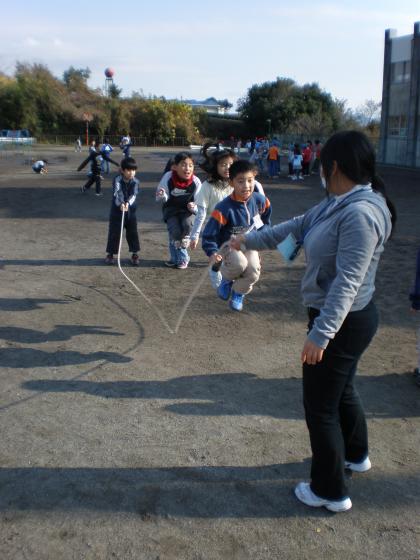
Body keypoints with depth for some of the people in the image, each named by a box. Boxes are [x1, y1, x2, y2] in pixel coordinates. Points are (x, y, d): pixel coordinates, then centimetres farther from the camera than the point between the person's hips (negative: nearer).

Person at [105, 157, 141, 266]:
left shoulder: (135, 182, -4)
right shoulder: (117, 180, -12)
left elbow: (134, 195, -17)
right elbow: (117, 193, -26)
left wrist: (128, 203, -37)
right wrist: (121, 204, -45)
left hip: (131, 211, 2)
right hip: (117, 210, -2)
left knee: (132, 233, 7)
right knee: (114, 232, 4)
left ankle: (135, 254, 19)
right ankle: (110, 254, 17)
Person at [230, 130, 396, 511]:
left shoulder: (361, 213, -26)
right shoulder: (337, 205, 5)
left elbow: (347, 282, -30)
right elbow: (295, 227, 17)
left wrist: (320, 334, -29)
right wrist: (249, 241, 26)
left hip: (343, 323, -10)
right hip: (343, 319, 10)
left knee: (320, 407, 4)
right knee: (341, 390, 28)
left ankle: (330, 492, 23)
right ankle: (355, 455, 52)